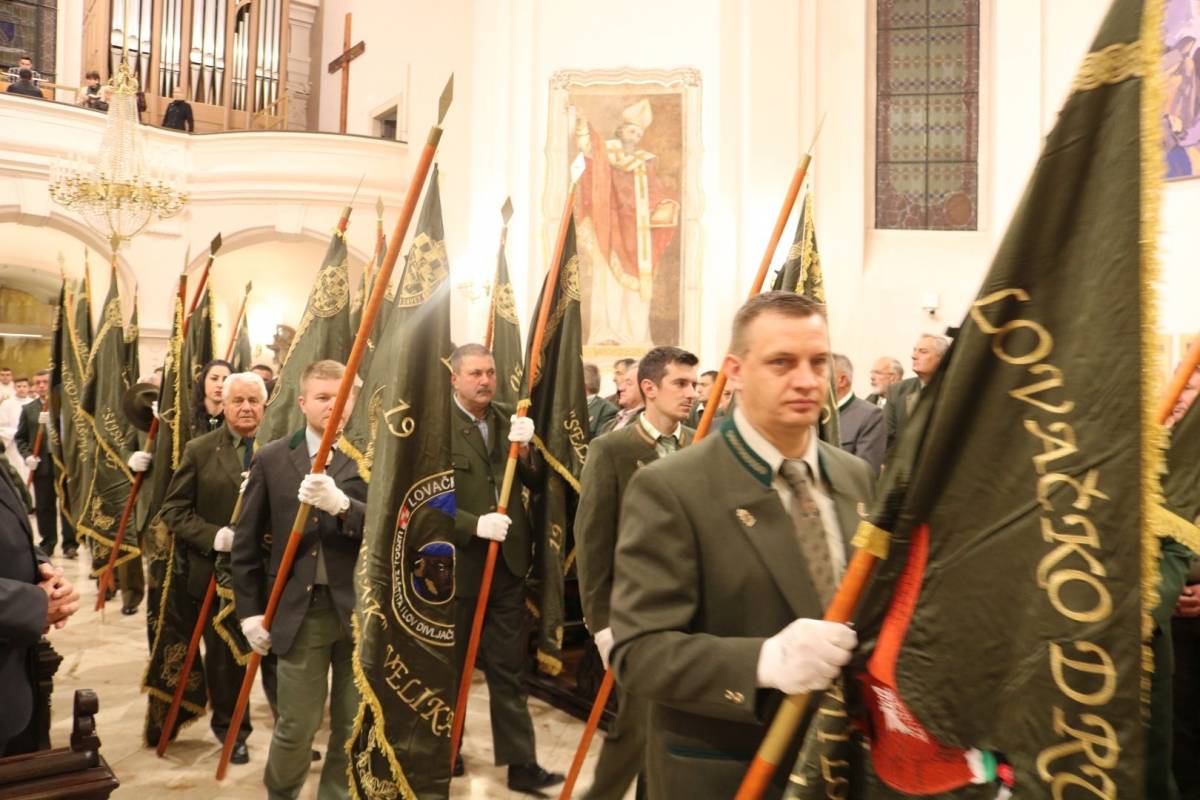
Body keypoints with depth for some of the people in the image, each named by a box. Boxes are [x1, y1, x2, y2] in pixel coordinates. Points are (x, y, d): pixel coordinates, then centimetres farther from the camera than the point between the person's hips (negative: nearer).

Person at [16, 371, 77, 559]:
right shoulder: (28, 409, 9)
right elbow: (21, 437, 10)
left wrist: (53, 420, -19)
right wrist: (27, 456, -5)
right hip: (42, 464, 2)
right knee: (44, 507, 7)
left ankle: (70, 544, 7)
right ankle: (47, 543, 17)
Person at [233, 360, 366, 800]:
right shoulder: (271, 458, 2)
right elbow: (246, 540, 5)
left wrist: (342, 504, -30)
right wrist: (250, 611, 2)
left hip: (359, 608, 0)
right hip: (300, 611, 0)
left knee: (356, 726, 12)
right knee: (295, 728, 11)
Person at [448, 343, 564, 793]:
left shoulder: (507, 422, 6)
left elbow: (535, 483, 2)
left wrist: (524, 448, -15)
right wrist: (474, 524, -24)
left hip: (507, 563, 4)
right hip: (456, 565, -4)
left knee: (509, 669, 10)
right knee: (450, 667, 16)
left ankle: (521, 764, 18)